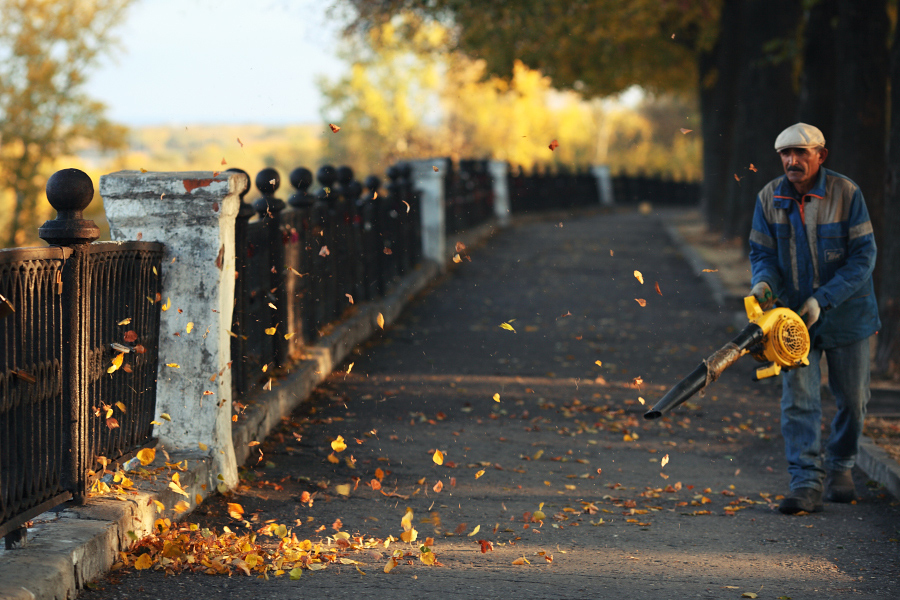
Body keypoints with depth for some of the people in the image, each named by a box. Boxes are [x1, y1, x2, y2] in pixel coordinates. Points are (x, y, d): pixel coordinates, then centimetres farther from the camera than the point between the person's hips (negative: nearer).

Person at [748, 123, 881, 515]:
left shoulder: (846, 194, -15)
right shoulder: (769, 198, -6)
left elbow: (863, 256, -16)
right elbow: (763, 253, 0)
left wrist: (823, 300, -24)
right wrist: (763, 283, -23)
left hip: (846, 312, -1)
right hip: (795, 315, 1)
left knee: (852, 400, 10)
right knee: (798, 400, -10)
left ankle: (840, 468, 32)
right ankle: (807, 484, -13)